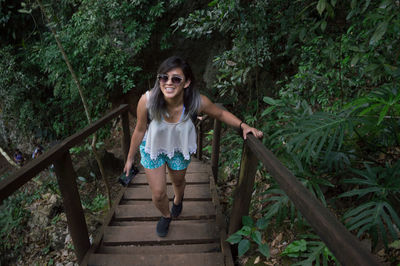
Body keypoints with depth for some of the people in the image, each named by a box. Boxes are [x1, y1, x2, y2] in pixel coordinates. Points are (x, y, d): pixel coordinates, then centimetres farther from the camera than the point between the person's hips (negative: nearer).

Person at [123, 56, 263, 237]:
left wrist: (243, 125, -26)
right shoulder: (147, 101, -34)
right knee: (158, 194, 5)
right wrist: (130, 158, -2)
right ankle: (166, 215, 45)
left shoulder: (197, 102, -33)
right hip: (152, 148, -1)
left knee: (178, 182, 27)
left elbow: (221, 114, -11)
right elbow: (140, 130, -15)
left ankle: (177, 201, 68)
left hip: (180, 149, 1)